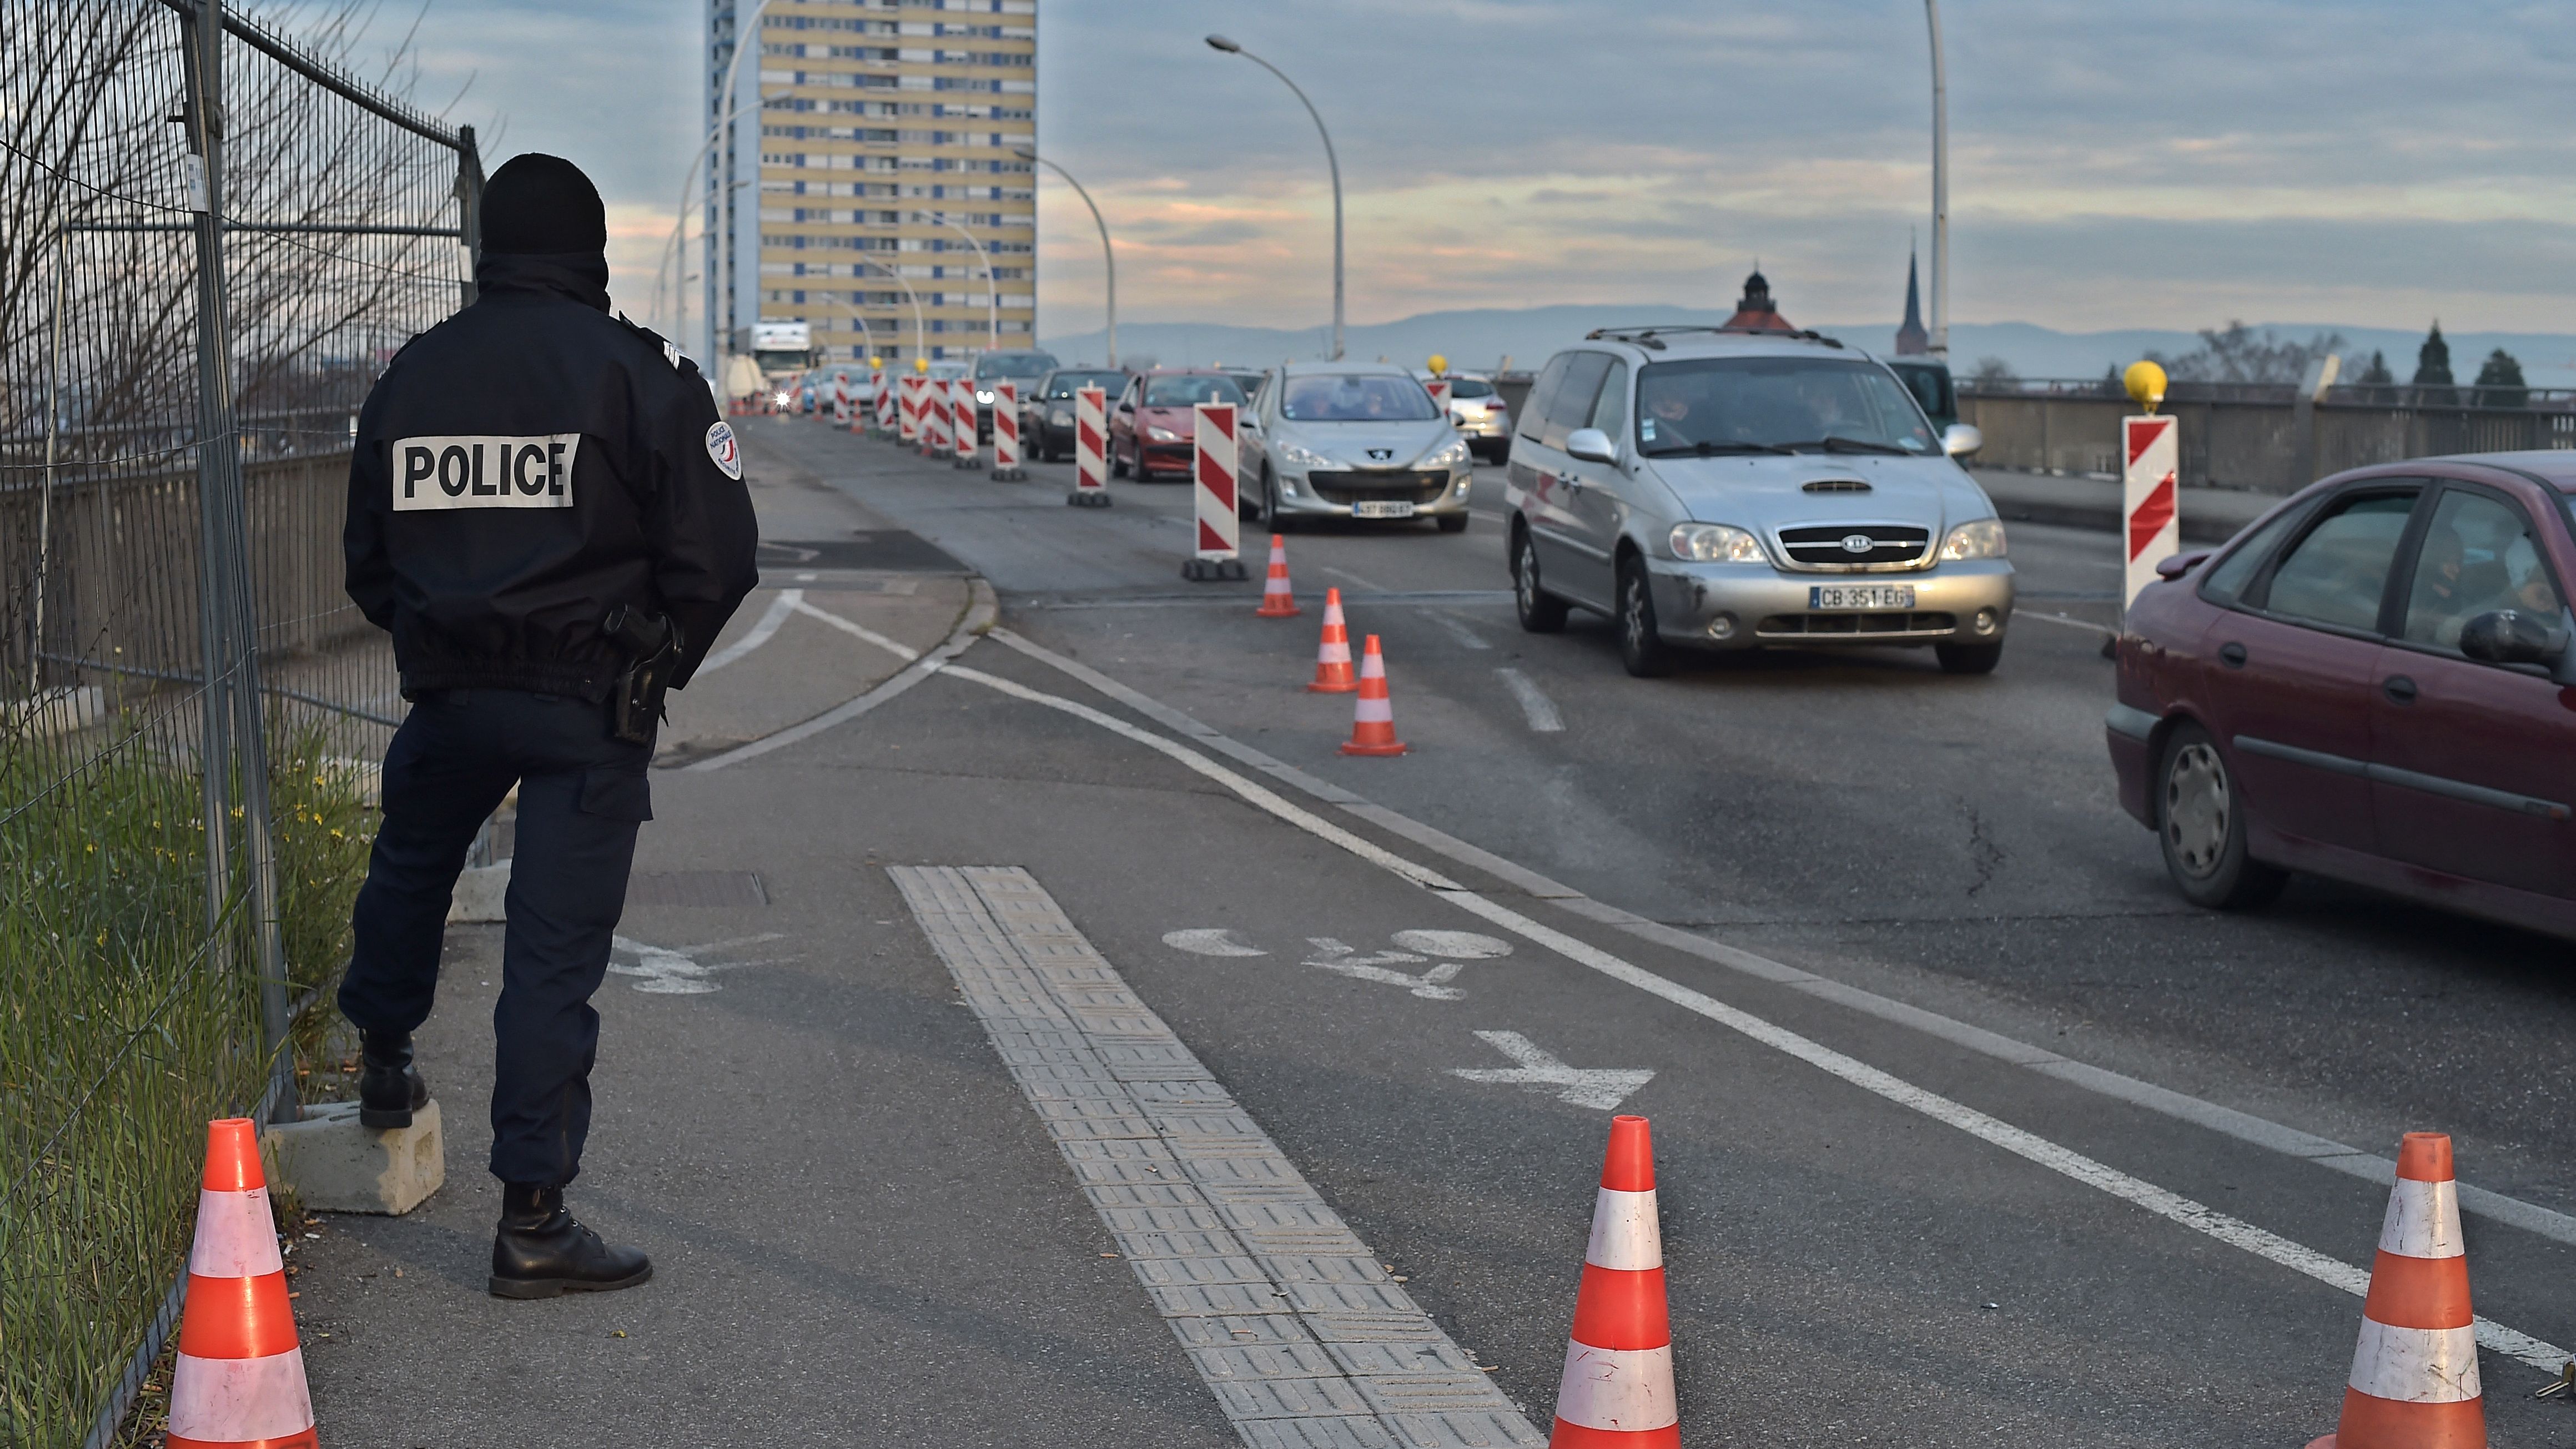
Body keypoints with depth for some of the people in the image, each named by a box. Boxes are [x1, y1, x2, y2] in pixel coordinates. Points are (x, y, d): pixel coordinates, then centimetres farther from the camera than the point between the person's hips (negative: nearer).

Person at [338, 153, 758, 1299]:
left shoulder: (411, 372, 6)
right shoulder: (639, 373, -9)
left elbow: (367, 564, 12)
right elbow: (718, 556, -11)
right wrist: (658, 666, 6)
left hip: (446, 693, 4)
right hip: (592, 709, -4)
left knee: (408, 867, 31)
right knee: (555, 950, -1)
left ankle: (382, 1062, 50)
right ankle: (532, 1222, 1)